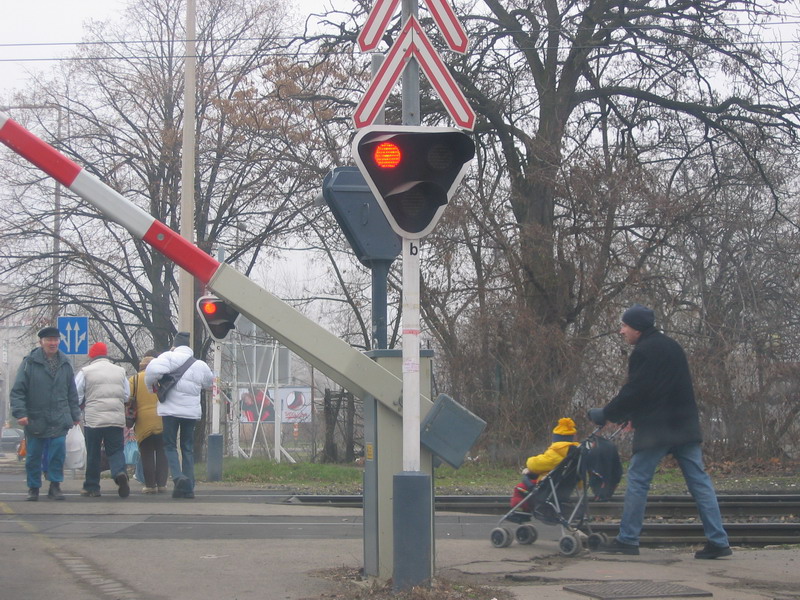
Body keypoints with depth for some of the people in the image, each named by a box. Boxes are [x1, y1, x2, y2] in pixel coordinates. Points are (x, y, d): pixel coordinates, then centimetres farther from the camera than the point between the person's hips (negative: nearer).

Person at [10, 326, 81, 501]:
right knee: (33, 456, 6)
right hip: (35, 419, -2)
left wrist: (75, 415, 13)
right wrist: (20, 412, -14)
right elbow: (17, 391, -5)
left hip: (59, 421, 2)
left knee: (58, 454, -5)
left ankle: (55, 486, 5)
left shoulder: (65, 364, 9)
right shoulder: (29, 362, -2)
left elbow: (72, 393, 15)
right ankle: (33, 488, 18)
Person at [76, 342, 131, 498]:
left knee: (93, 454, 8)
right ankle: (120, 472, -21)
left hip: (93, 419, -2)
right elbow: (127, 396, 12)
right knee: (116, 450, 7)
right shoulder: (120, 371, 7)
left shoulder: (85, 372, -4)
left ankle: (91, 487, 14)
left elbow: (76, 398, -2)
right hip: (117, 419, 2)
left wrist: (84, 406, 18)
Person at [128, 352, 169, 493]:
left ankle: (150, 485, 1)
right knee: (162, 454, 9)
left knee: (147, 455, 4)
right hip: (162, 423, 1)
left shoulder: (134, 380, 1)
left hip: (143, 423, -1)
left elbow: (128, 401, -1)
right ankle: (162, 483, 7)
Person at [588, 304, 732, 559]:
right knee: (699, 480, 4)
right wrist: (631, 415, 24)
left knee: (638, 478, 0)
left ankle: (627, 539, 2)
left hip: (656, 428, -8)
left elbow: (633, 393, -14)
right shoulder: (671, 346, 19)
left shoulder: (643, 352, -10)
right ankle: (718, 541, 0)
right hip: (685, 425, 8)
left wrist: (605, 414, -2)